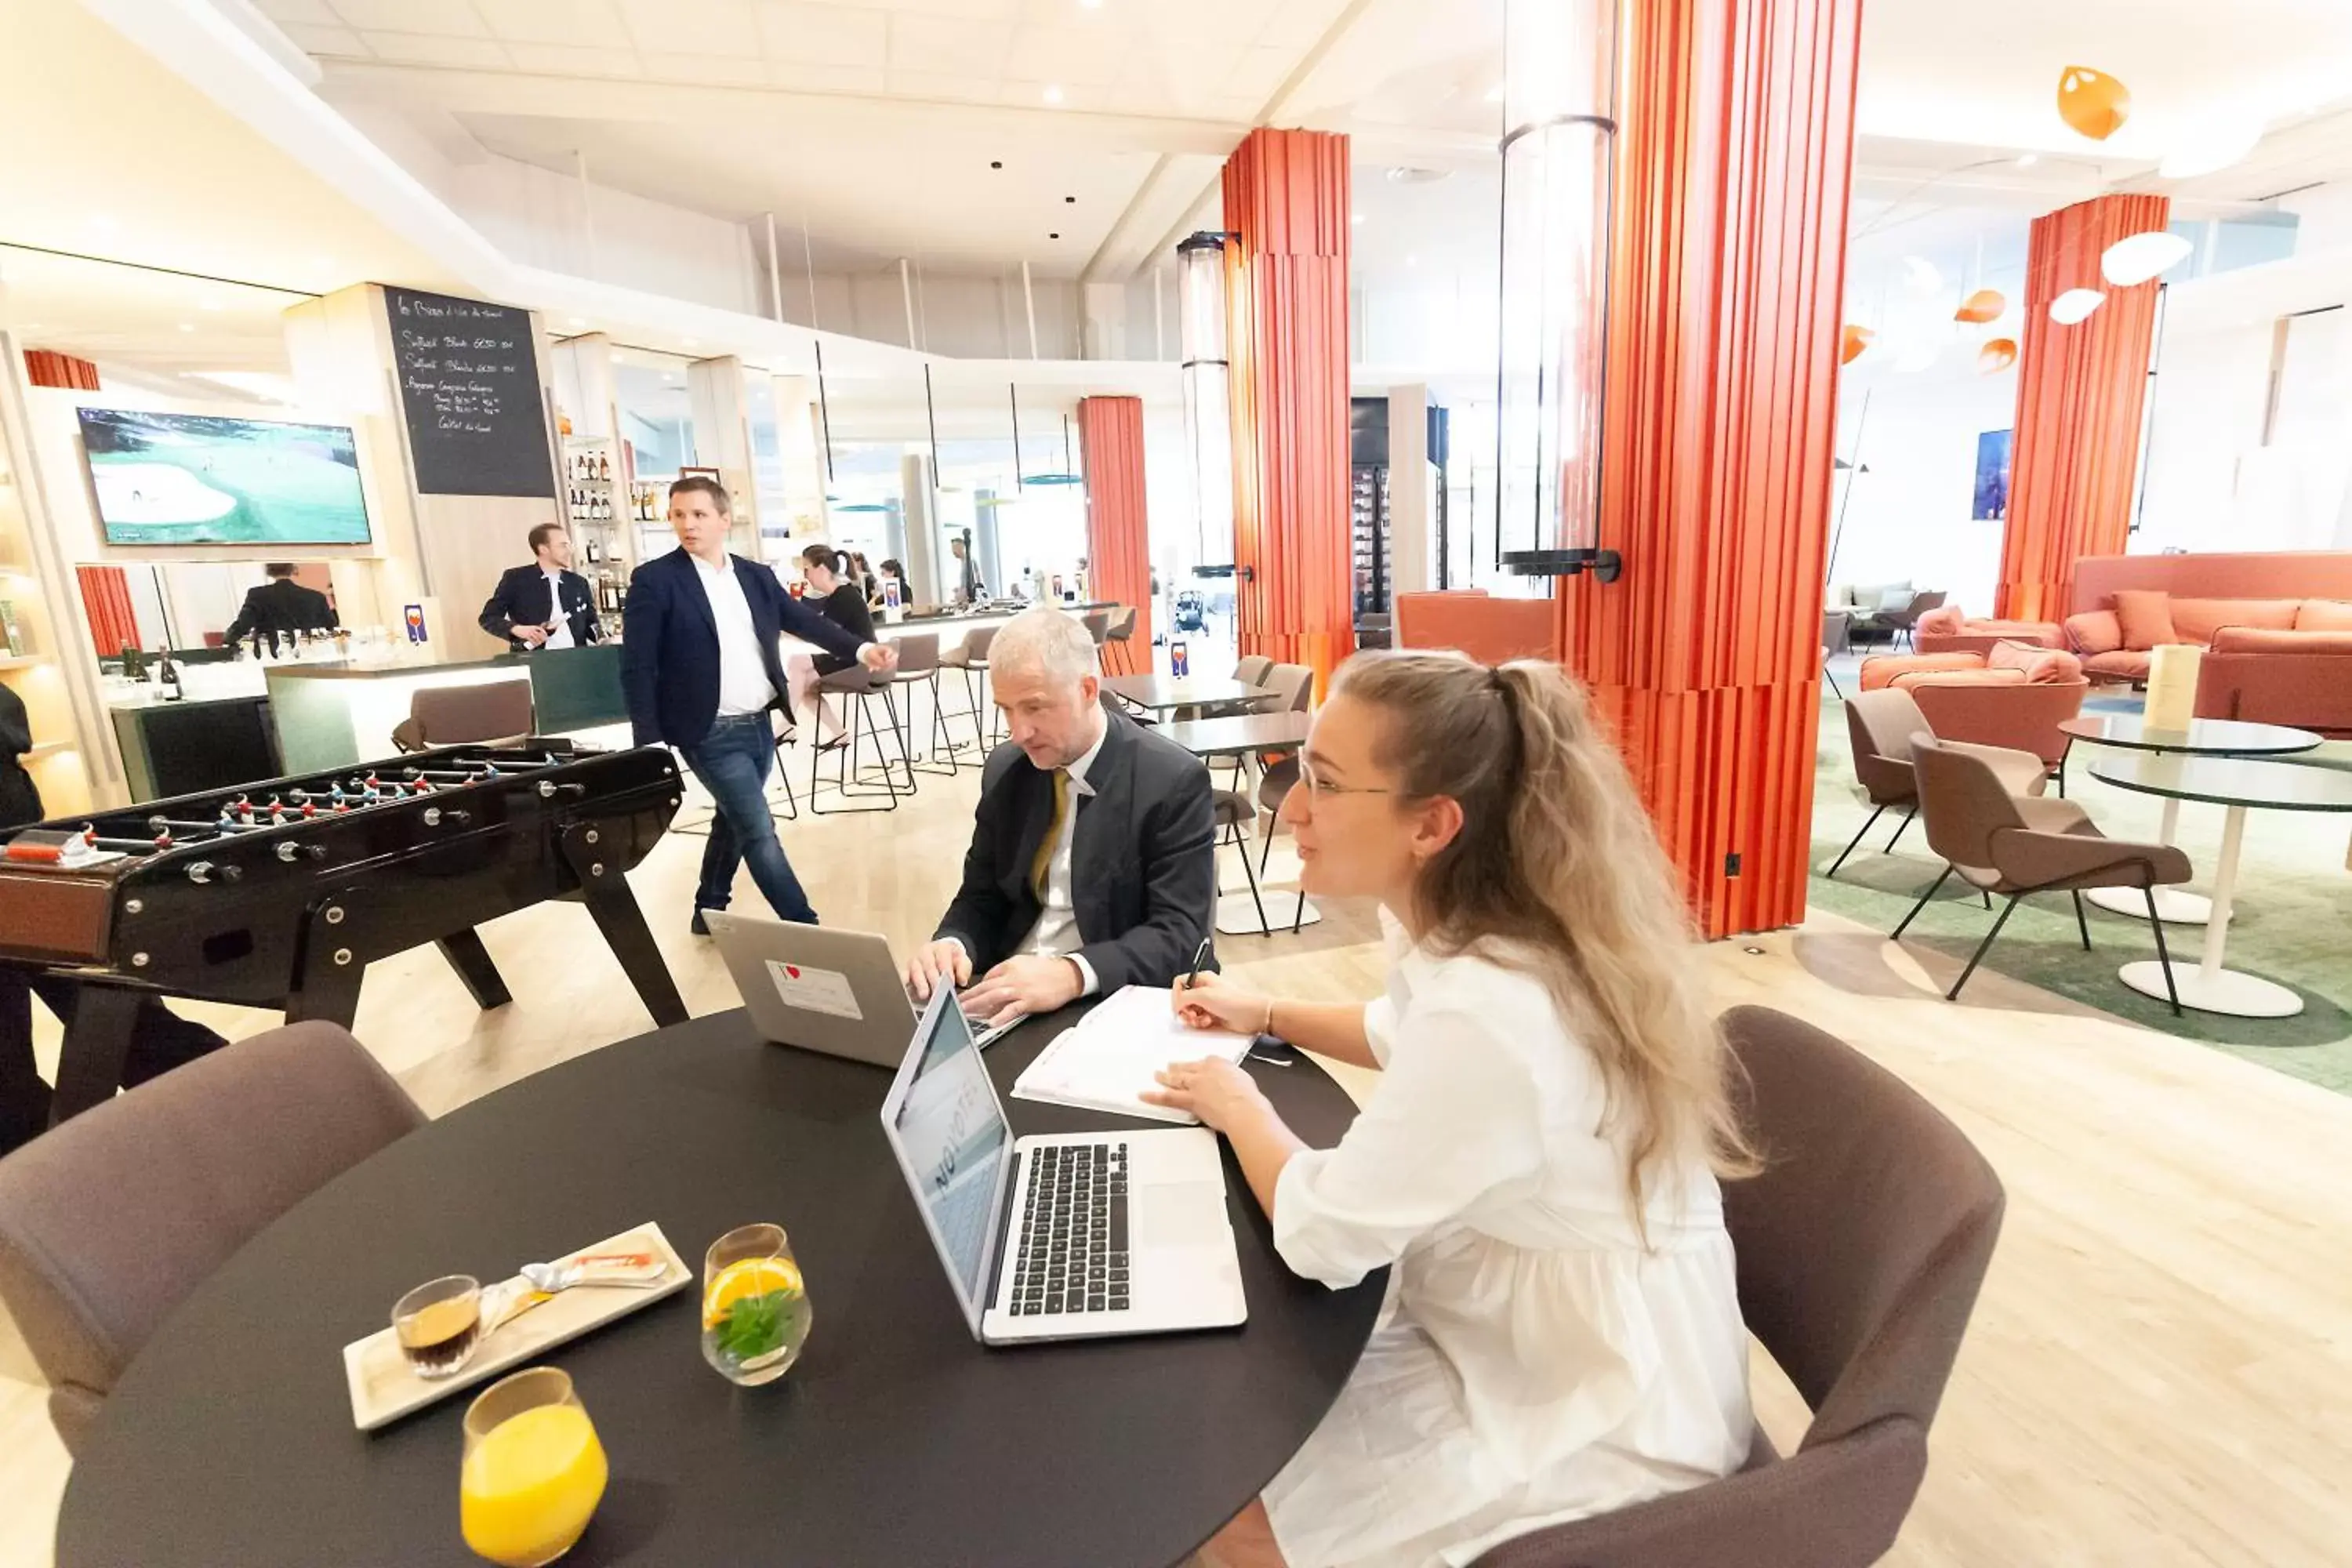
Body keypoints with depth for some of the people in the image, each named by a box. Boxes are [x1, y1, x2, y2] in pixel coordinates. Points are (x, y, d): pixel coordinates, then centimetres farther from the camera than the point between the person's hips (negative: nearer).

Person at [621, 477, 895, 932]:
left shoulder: (756, 575, 7)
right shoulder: (654, 580, -8)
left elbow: (805, 620, 7)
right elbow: (637, 667, -10)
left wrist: (861, 649, -9)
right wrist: (650, 742, -15)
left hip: (760, 725, 6)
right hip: (711, 735, -6)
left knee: (734, 820, 19)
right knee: (759, 832, -7)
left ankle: (710, 911, 39)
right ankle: (805, 927, 1)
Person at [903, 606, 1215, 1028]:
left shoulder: (1174, 782, -12)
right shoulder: (1004, 770, 4)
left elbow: (1180, 933, -16)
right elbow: (980, 898, 10)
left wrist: (1072, 974, -32)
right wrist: (952, 944, -13)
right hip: (1009, 993, 5)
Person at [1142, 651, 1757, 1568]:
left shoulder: (1490, 1006, -37)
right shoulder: (1483, 937, -6)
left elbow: (1322, 1235, -24)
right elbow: (1418, 1041, 18)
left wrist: (1238, 1108, -7)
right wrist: (1265, 1016, 14)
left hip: (1599, 1414, -8)